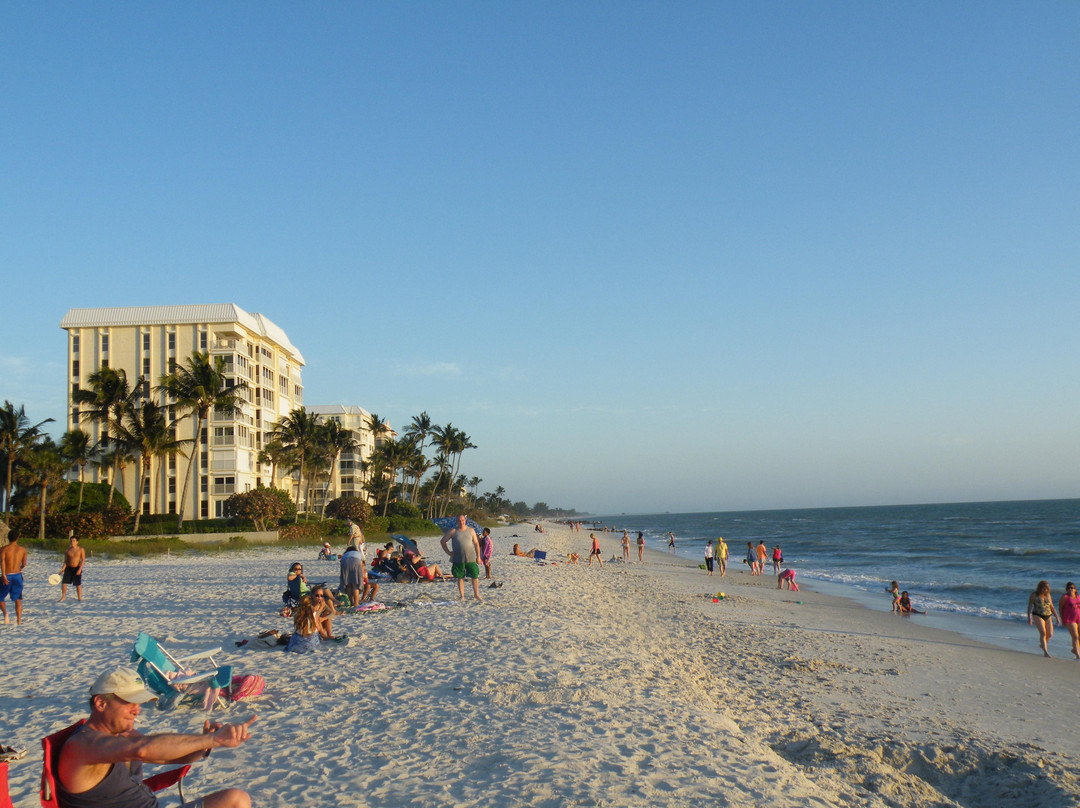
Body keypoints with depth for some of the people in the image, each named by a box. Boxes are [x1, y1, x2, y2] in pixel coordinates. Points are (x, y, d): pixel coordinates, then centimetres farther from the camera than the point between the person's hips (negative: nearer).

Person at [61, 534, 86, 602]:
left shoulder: (81, 549, -2)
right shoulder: (68, 550, 6)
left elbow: (83, 560, -5)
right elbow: (65, 561, 8)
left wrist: (80, 569, -15)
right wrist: (63, 568, -6)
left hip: (77, 568, -3)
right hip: (68, 568, 3)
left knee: (78, 584, -1)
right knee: (64, 582, -6)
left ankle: (80, 598, 10)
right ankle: (63, 596, 12)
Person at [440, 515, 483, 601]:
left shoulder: (471, 530, 7)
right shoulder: (453, 531, 1)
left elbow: (476, 543, 12)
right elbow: (443, 541, 6)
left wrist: (478, 556, 7)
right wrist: (448, 552, -2)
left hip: (471, 558, 1)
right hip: (458, 559, -1)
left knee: (475, 576, 2)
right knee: (460, 578, 4)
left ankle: (476, 594, 16)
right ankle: (462, 596, 13)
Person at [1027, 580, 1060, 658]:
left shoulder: (1048, 595, 10)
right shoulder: (1034, 595, -4)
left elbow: (1052, 607, 15)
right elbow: (1029, 606, -7)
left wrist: (1057, 617, 10)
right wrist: (1029, 618, -15)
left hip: (1048, 616, 5)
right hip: (1038, 616, -5)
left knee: (1050, 634, -1)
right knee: (1043, 633, -18)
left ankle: (1042, 644, 28)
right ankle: (1045, 652, -16)